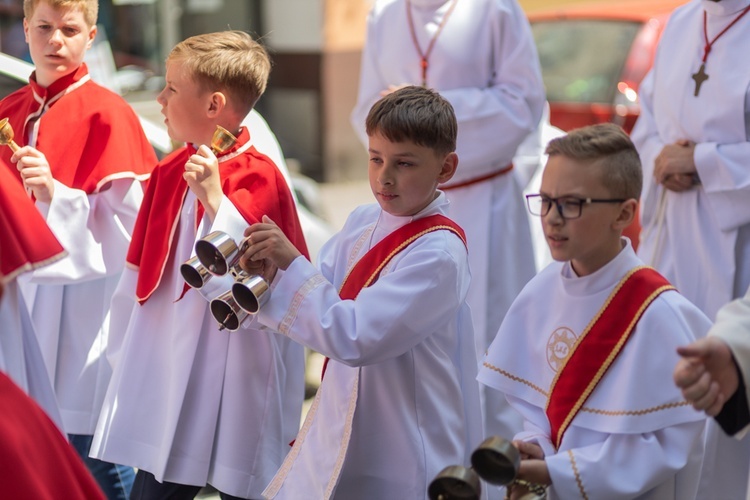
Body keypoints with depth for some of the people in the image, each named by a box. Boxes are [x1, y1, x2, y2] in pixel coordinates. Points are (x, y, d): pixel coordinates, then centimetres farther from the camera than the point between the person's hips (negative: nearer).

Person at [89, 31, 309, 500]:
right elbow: (140, 275, 14)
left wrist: (214, 200, -33)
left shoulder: (256, 177, -14)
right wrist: (126, 355, 17)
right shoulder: (171, 172, 8)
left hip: (233, 377, -7)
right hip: (167, 369, 7)